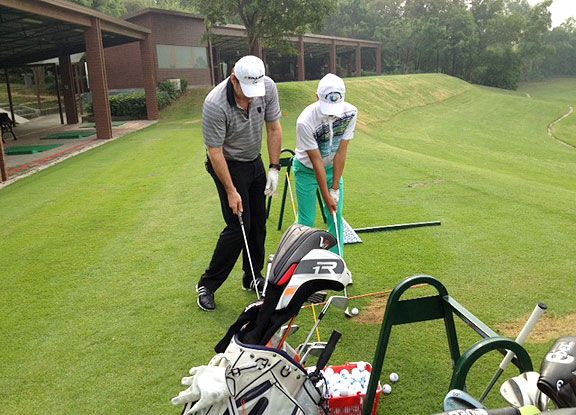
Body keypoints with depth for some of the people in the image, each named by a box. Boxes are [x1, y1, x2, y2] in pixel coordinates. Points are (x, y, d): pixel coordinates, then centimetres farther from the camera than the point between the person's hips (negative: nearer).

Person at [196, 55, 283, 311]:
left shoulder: (268, 87, -16)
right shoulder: (215, 105, -31)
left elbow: (273, 128, -4)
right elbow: (215, 152, -23)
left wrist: (274, 169, -7)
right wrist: (231, 191, -18)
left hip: (254, 161, 6)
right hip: (227, 165, -6)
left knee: (259, 223, 8)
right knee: (239, 226, -9)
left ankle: (253, 278, 25)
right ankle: (207, 284, 6)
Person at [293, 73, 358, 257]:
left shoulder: (350, 112, -20)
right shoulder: (305, 121, -32)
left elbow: (341, 151, -15)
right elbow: (316, 161, -25)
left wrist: (335, 189, -14)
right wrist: (326, 196, -19)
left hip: (333, 168, 4)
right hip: (307, 169, -3)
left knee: (337, 217, 4)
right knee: (307, 220, -1)